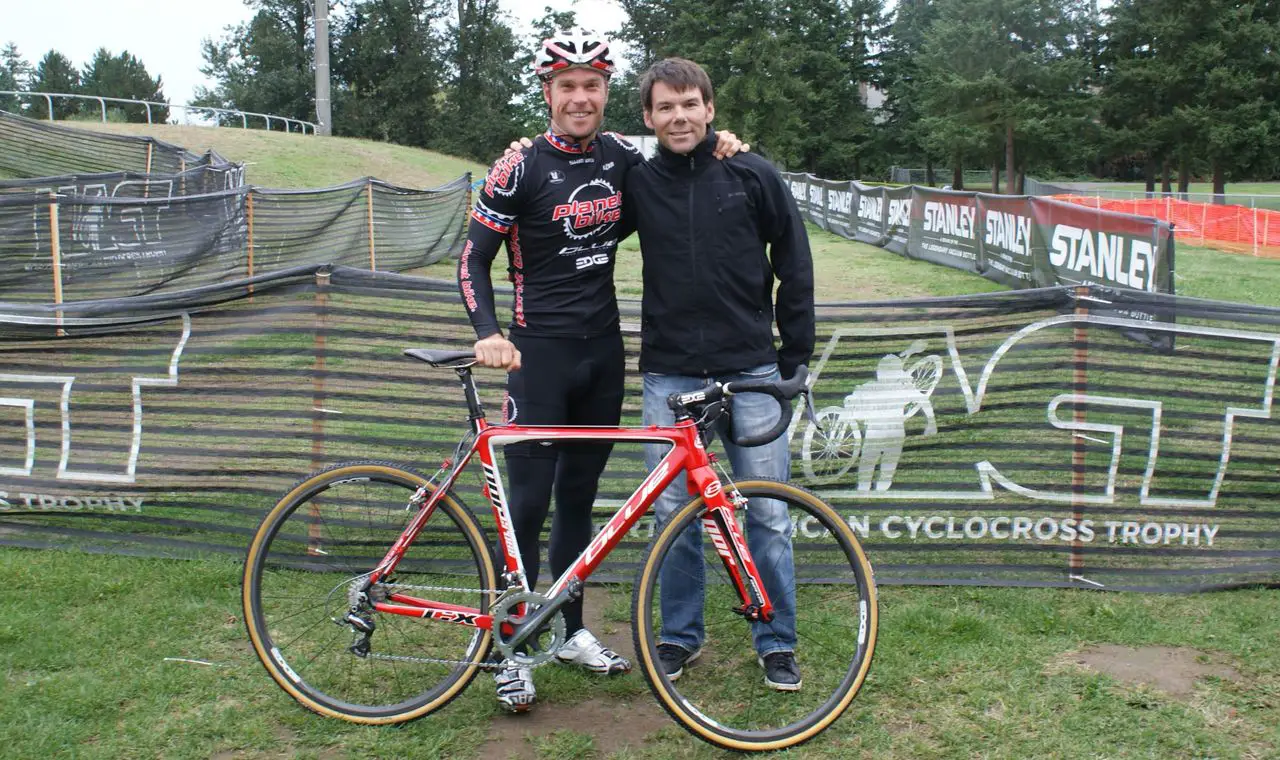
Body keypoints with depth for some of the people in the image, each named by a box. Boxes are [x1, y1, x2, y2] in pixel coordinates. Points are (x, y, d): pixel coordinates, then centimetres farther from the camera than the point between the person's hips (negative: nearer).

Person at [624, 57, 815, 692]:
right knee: (673, 514, 8)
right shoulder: (637, 182, 5)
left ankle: (776, 643, 19)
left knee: (768, 516, 3)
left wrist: (796, 354, 4)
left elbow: (795, 265, 6)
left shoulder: (752, 175, 1)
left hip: (751, 373, -1)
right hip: (669, 376, 2)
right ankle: (680, 637, 25)